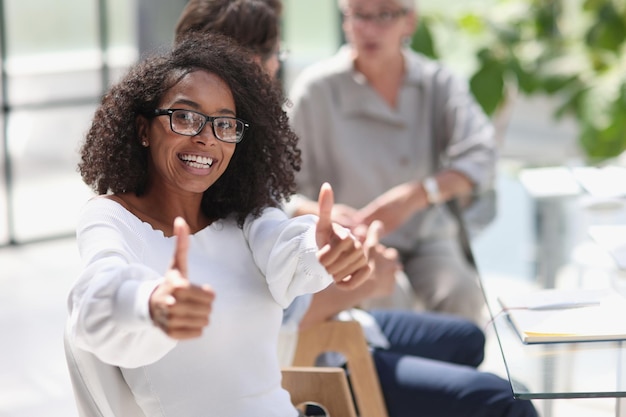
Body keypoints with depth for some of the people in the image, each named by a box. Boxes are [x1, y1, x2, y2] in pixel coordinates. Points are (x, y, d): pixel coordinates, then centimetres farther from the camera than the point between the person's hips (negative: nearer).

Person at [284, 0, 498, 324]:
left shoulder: (438, 82, 0)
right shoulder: (316, 89, -7)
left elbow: (480, 158, -15)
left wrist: (416, 195, -30)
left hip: (427, 235, 2)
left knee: (461, 294, -27)